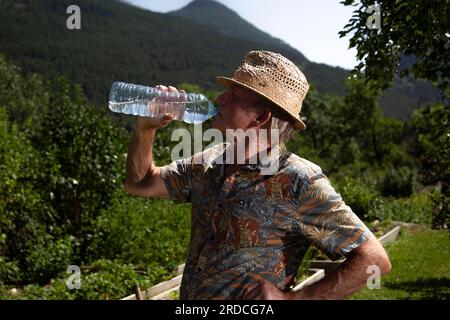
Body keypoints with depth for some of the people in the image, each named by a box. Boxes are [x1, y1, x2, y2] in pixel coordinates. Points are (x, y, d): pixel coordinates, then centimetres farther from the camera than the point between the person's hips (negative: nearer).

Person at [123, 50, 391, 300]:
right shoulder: (210, 163, -1)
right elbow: (140, 184, 10)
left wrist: (290, 297, -21)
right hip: (186, 295, 6)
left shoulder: (299, 183, -20)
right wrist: (146, 128, -6)